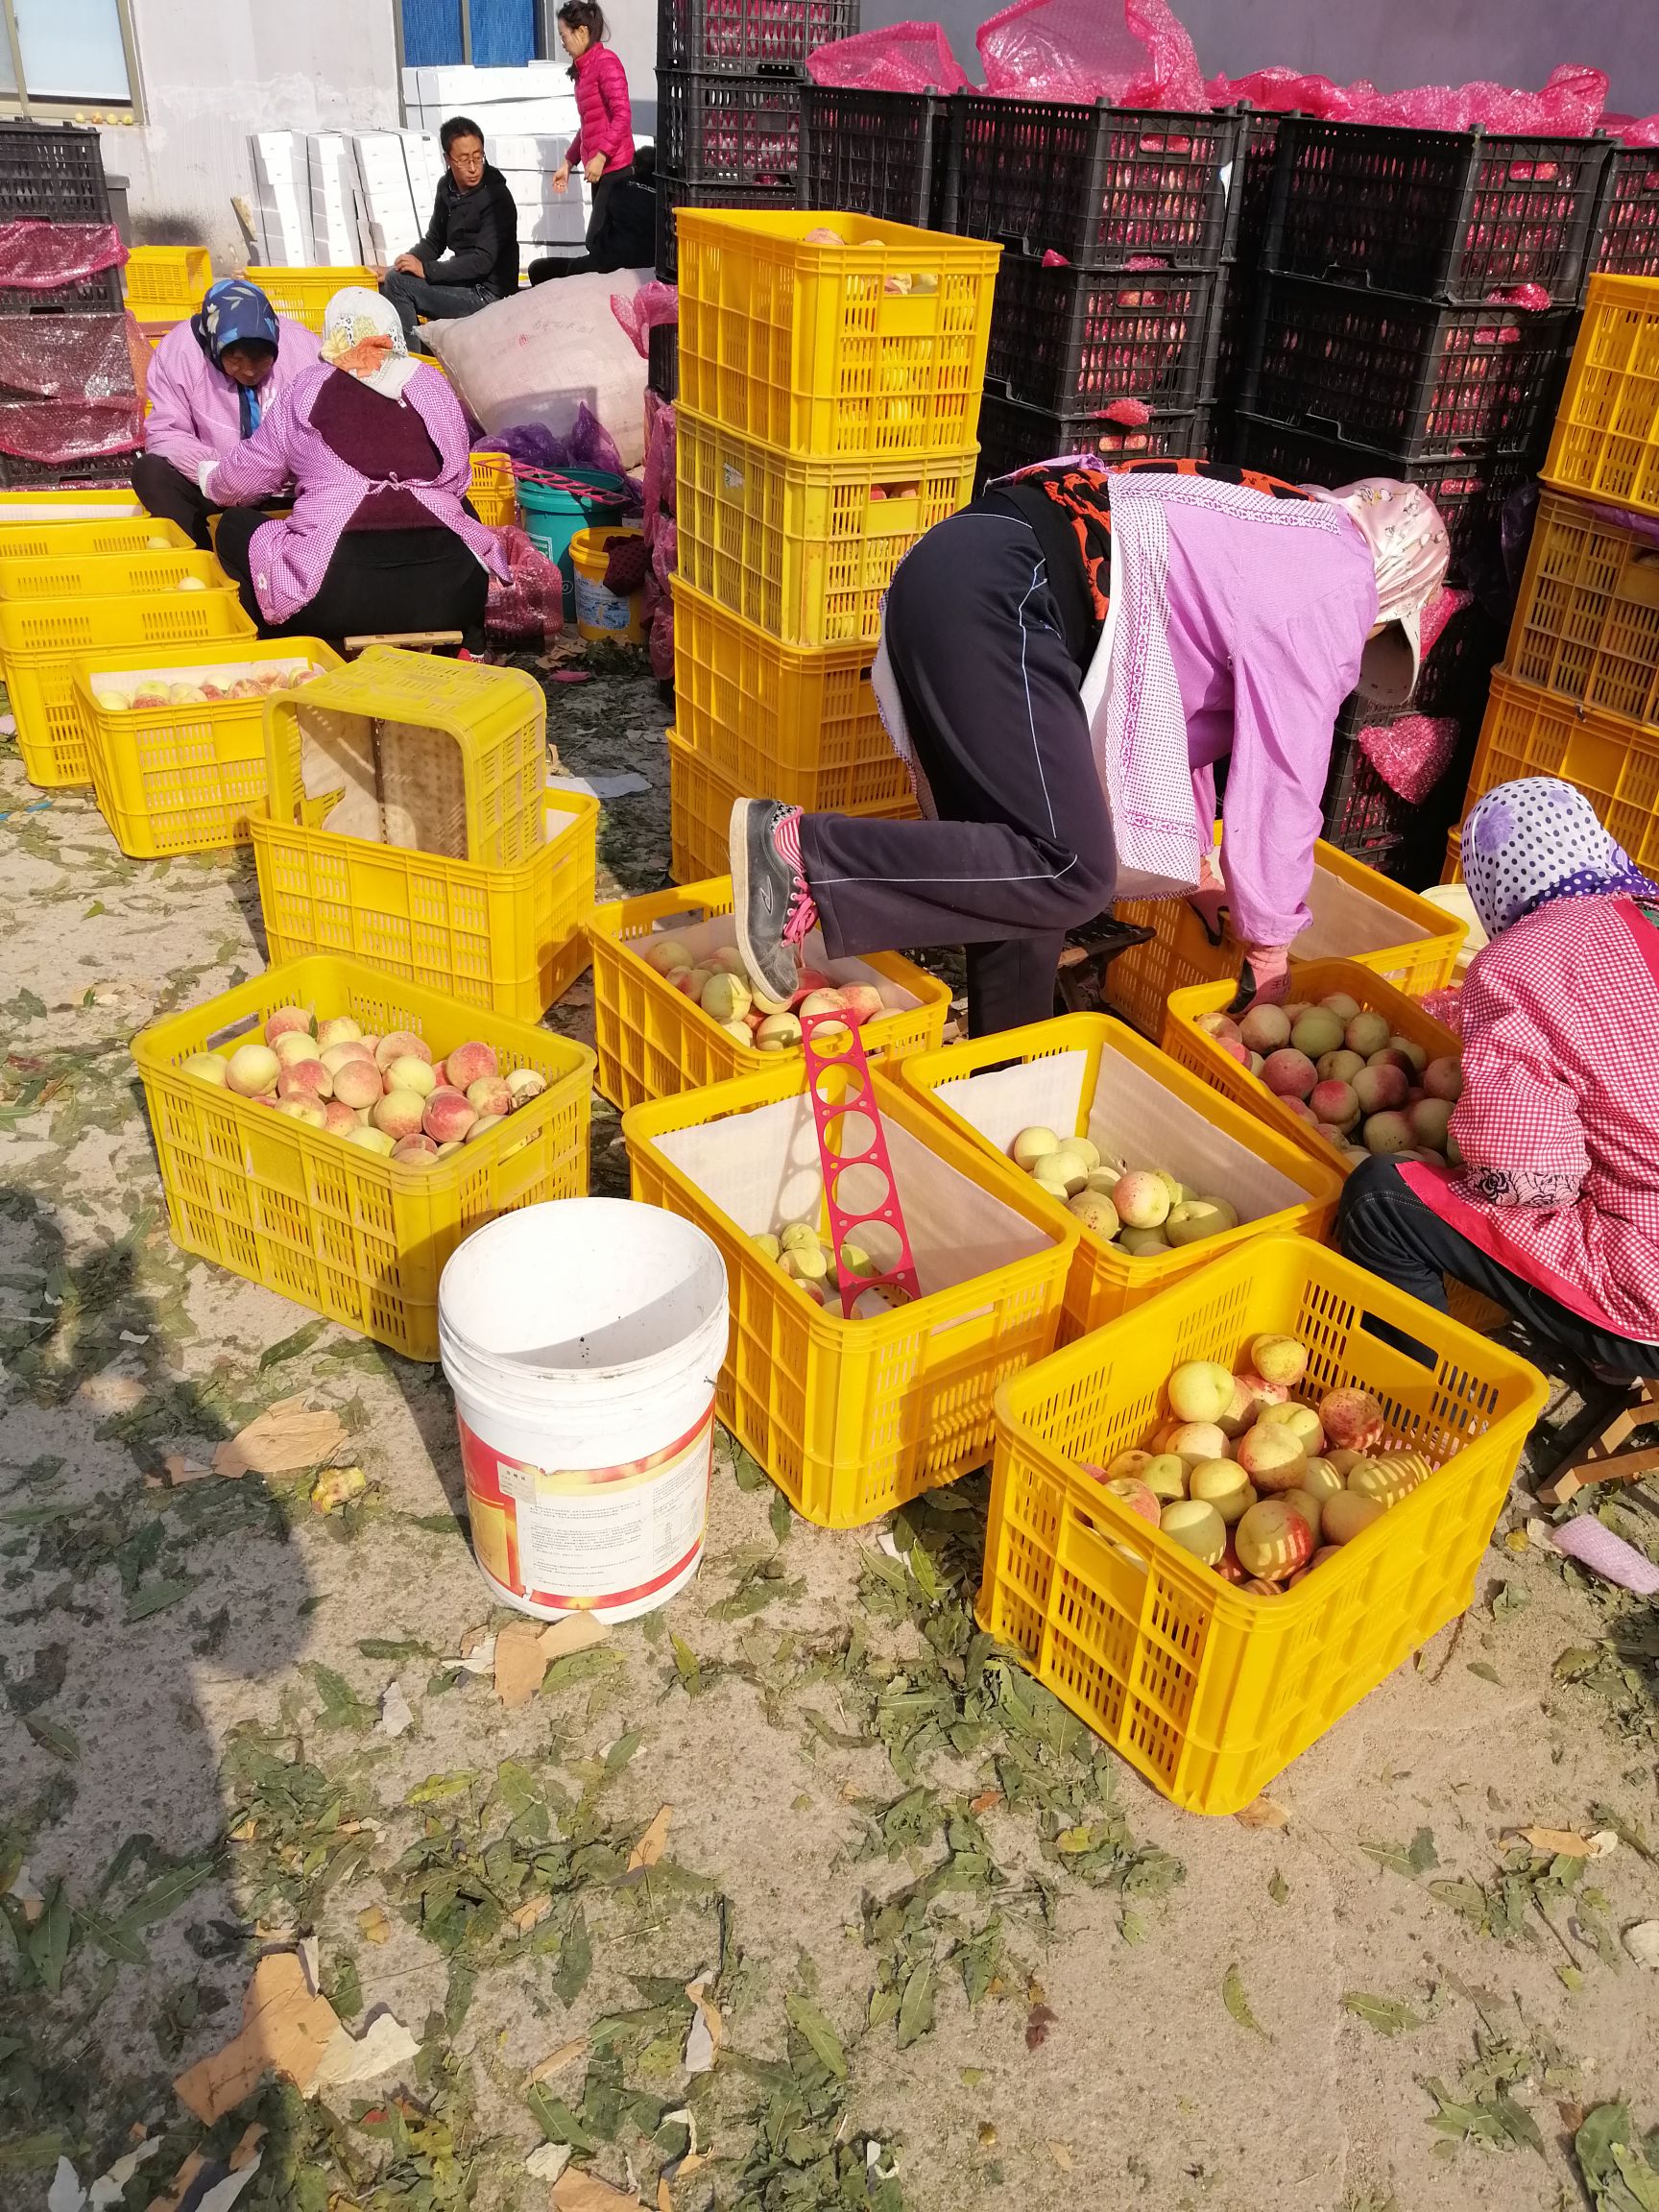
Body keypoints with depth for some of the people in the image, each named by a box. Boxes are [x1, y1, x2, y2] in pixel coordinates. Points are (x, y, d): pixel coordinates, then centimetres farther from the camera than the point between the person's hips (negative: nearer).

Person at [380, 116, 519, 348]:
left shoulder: (497, 199, -16)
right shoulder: (447, 187, 7)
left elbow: (482, 261, -23)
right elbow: (434, 241, 15)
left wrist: (426, 269, -24)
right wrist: (406, 263, -5)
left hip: (489, 295, -8)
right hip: (464, 282, 8)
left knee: (398, 282, -17)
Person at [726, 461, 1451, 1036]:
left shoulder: (1274, 537, 30)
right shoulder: (1335, 584, 3)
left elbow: (1177, 713, 35)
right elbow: (1281, 775, -1)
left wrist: (1193, 864, 42)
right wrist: (1270, 945, 11)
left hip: (950, 578, 10)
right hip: (999, 599, -10)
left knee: (1025, 864, 12)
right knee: (1071, 872, -16)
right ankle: (805, 856, -24)